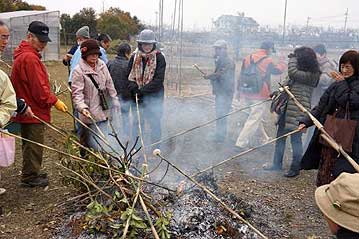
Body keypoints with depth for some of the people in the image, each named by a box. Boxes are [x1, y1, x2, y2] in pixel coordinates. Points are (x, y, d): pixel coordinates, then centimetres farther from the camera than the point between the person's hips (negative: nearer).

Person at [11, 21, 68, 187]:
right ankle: (30, 177, 16)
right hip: (33, 111, -10)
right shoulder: (30, 58, -20)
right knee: (34, 145, 3)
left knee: (31, 144, 20)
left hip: (27, 109, 10)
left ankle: (30, 173, 33)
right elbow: (39, 88, -22)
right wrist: (55, 101, -12)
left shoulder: (23, 55, 15)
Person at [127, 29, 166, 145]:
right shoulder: (134, 57, 5)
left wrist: (143, 91, -18)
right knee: (137, 124, 12)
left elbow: (159, 79, -13)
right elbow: (130, 77, 4)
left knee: (155, 124, 3)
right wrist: (135, 90, -14)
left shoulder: (159, 58, -6)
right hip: (137, 97, 4)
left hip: (154, 97, -3)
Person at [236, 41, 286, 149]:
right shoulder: (268, 61, -10)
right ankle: (241, 143, -2)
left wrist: (240, 92, 16)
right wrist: (283, 63, 25)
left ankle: (262, 138, 36)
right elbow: (277, 70, 5)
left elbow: (241, 75, 9)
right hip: (260, 96, -7)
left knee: (257, 117, 21)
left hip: (247, 94, 7)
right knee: (254, 119, -1)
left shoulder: (247, 58, 6)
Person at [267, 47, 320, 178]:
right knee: (280, 136, 13)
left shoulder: (311, 75, -13)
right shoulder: (301, 72, 13)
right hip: (287, 108, 9)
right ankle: (277, 164, 25)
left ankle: (295, 168, 12)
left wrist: (292, 58, -10)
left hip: (298, 110, -9)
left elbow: (292, 72, -25)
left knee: (296, 139, -1)